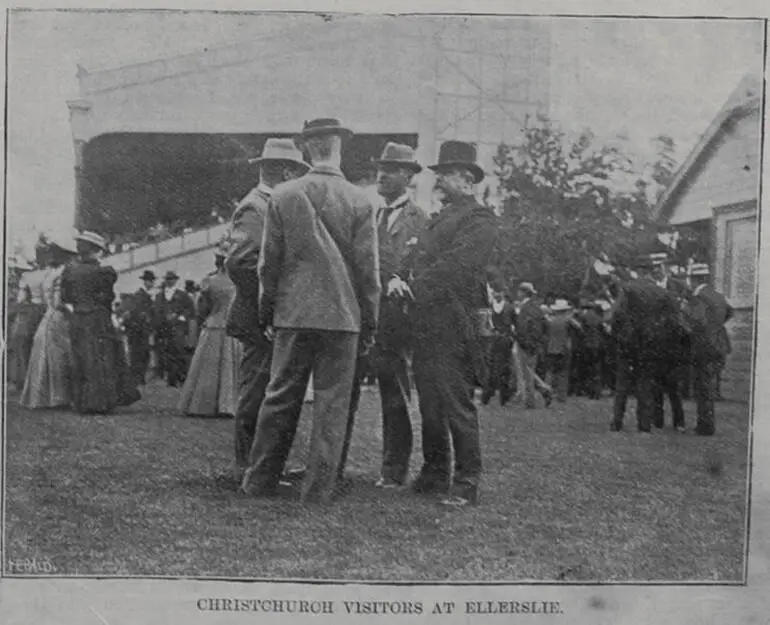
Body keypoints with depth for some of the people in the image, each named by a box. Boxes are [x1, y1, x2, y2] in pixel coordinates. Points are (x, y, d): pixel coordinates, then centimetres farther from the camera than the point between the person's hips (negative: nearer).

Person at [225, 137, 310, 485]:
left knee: (267, 395, 10)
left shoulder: (271, 207, 19)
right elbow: (239, 263, -21)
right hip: (260, 320, -10)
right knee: (256, 395, -6)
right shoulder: (254, 208, -12)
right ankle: (248, 468, 1)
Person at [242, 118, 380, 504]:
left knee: (280, 398, 10)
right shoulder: (358, 201, -4)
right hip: (343, 314, -1)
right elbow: (367, 268, -2)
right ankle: (318, 490, 8)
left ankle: (259, 481, 18)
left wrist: (267, 312, 13)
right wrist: (370, 320, 7)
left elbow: (269, 262, 3)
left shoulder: (283, 197, -1)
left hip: (292, 313, 2)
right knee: (332, 403, 4)